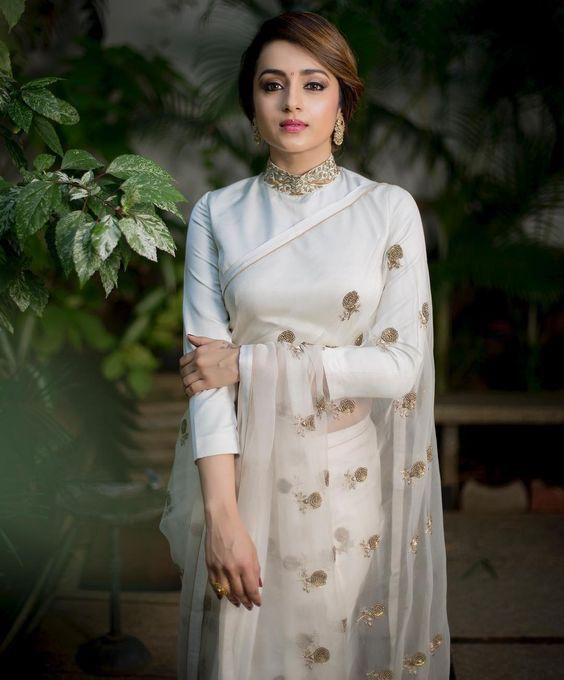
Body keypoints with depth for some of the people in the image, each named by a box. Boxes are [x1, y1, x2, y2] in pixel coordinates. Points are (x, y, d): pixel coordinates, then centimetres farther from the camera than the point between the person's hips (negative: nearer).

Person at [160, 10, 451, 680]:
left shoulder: (391, 209, -3)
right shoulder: (216, 214, 0)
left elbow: (399, 365, -11)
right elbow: (206, 368, -7)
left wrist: (249, 363, -13)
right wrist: (222, 514, -17)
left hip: (354, 476, -1)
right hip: (247, 474, 1)